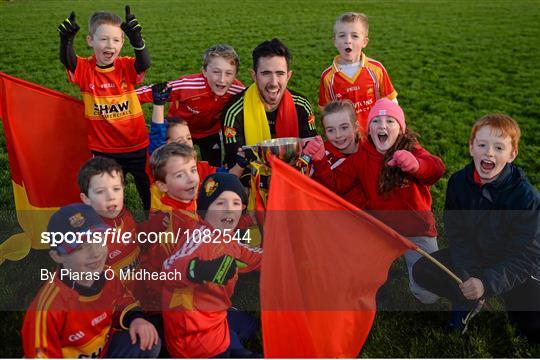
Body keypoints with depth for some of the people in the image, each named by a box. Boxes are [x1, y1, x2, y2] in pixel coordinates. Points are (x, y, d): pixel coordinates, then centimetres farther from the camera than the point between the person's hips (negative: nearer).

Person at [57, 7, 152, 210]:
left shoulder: (126, 66, -8)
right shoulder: (85, 69, -7)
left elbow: (144, 64, -28)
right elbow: (67, 60, -26)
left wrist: (136, 39, -45)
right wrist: (66, 39, -45)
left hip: (137, 145, 0)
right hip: (103, 150, 0)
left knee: (149, 192, 15)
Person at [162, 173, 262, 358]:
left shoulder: (228, 239, 4)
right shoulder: (201, 236, -24)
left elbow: (257, 258, 19)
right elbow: (169, 268, -40)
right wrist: (206, 269, -54)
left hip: (215, 316, 9)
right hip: (193, 333, -9)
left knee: (250, 324, 31)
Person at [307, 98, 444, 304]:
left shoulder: (411, 151, -13)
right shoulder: (361, 158, -3)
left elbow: (436, 168, -34)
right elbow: (334, 184, -7)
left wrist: (416, 165, -58)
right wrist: (320, 161, -26)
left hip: (416, 227, -2)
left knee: (428, 296, -7)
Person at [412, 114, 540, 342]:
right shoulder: (459, 182, -12)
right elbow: (456, 235, -8)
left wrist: (487, 282, -35)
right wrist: (467, 275, -23)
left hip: (515, 268, -3)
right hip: (472, 255, 4)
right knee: (422, 271, -16)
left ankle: (513, 300, 13)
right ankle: (467, 301, 7)